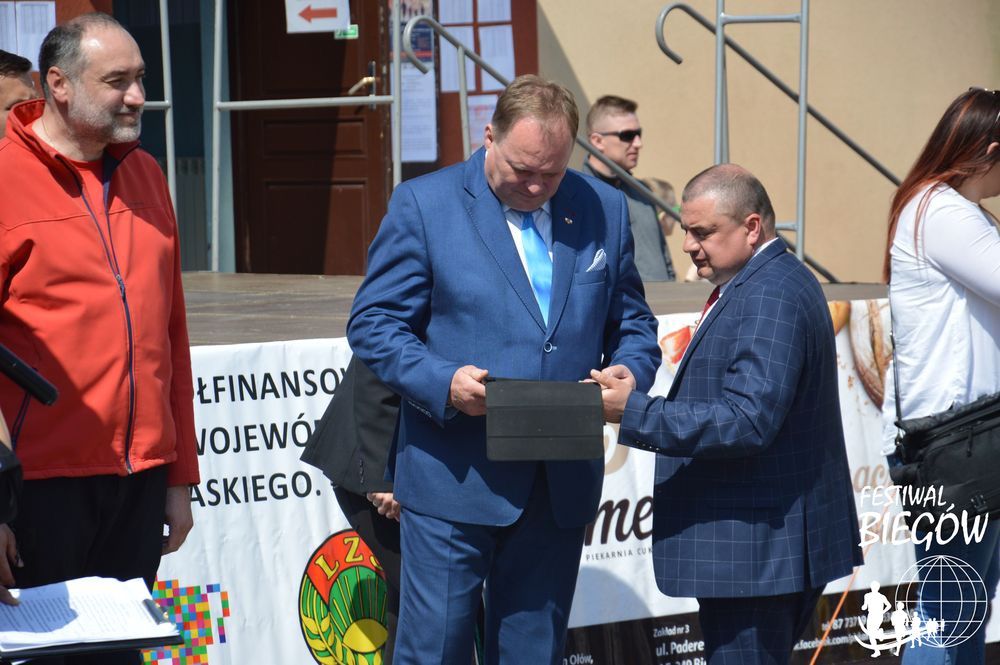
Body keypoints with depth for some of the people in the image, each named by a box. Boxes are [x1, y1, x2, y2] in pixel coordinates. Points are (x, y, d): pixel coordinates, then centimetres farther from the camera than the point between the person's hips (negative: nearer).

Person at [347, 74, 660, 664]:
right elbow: (373, 324, -3)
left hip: (563, 484, 4)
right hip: (455, 482, -3)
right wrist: (442, 382, -21)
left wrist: (628, 372, -8)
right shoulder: (423, 205, -3)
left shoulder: (605, 211, 8)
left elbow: (633, 321, 15)